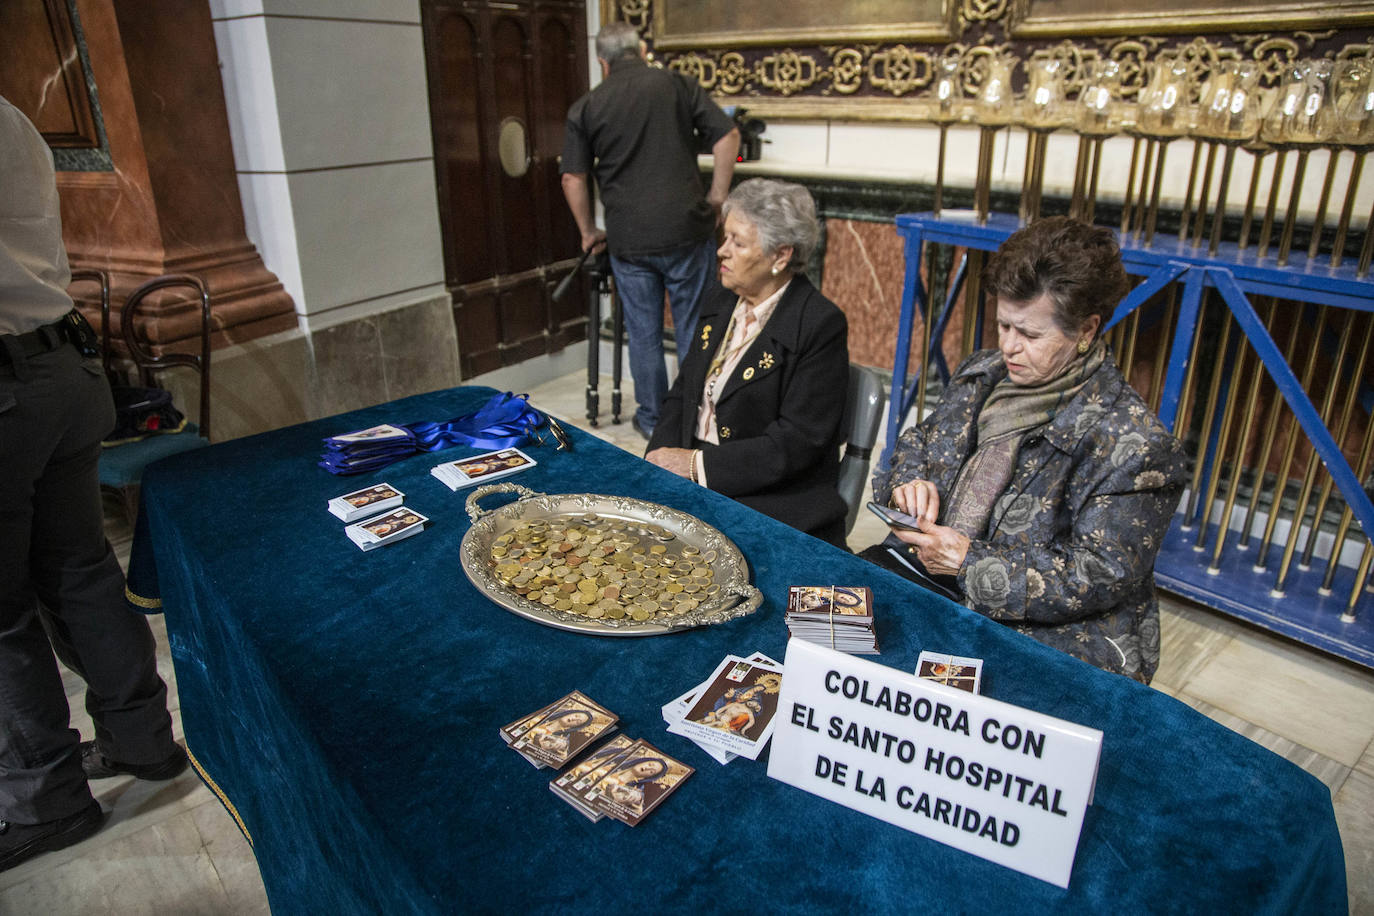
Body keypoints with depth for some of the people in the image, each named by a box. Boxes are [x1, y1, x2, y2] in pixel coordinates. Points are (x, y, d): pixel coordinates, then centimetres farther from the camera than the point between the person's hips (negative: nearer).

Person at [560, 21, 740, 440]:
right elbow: (727, 134, -3)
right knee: (693, 329, 9)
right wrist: (718, 194, 4)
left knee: (643, 334, 12)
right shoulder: (677, 85, 3)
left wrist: (588, 231, 13)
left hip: (629, 240, 1)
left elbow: (573, 178, 2)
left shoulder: (585, 108, 4)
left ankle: (651, 418, 22)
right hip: (686, 231, 0)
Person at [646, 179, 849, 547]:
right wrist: (663, 457, -4)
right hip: (693, 488, 7)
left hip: (777, 508, -7)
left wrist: (699, 463, -19)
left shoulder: (821, 325, -13)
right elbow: (681, 393, 15)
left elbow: (797, 443, -18)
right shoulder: (719, 302, 10)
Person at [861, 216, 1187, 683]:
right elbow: (917, 444, 17)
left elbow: (1100, 577, -19)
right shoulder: (985, 373, 5)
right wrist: (910, 482, -8)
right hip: (930, 567, 7)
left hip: (1053, 632, -6)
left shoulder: (1130, 440, -17)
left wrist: (970, 562, -24)